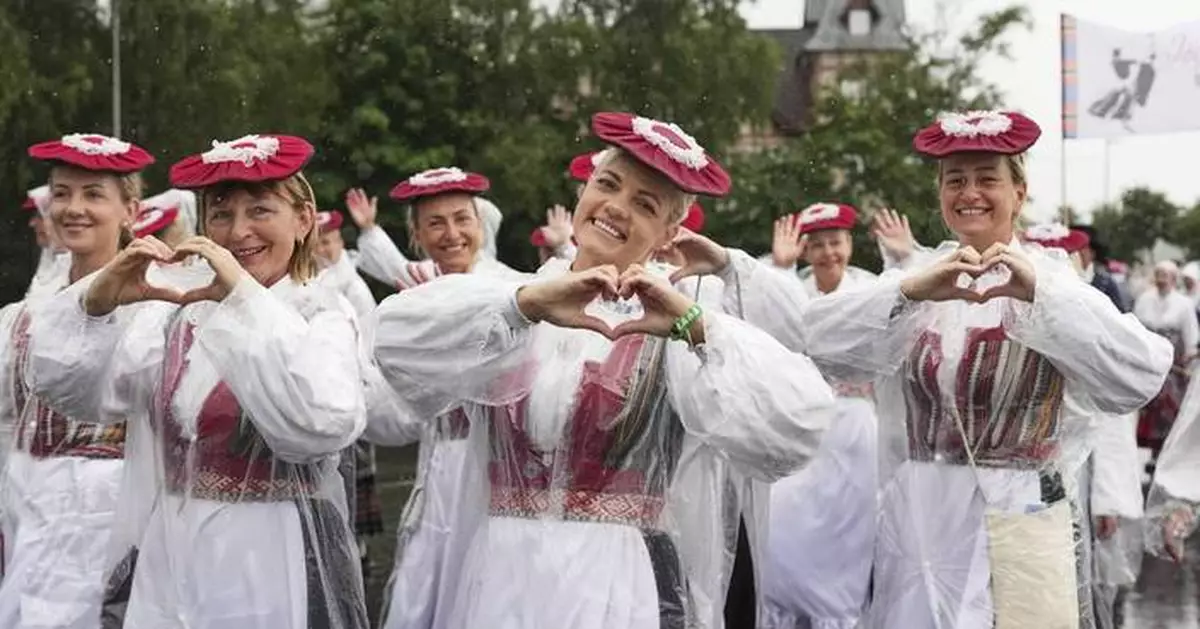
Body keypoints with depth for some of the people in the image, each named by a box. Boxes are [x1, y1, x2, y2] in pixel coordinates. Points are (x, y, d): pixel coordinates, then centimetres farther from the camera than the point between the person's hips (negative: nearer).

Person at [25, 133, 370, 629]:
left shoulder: (322, 316, -6)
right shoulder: (175, 315, 7)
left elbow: (325, 421, -25)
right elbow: (61, 384, 1)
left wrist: (246, 298, -23)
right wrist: (97, 301, -15)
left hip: (277, 567, -4)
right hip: (168, 567, 4)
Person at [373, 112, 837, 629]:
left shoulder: (678, 329, -2)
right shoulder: (508, 305, 5)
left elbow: (796, 426, -15)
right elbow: (399, 339, -13)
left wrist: (696, 328, -23)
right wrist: (527, 304, -24)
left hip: (623, 586, -2)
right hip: (502, 582, 2)